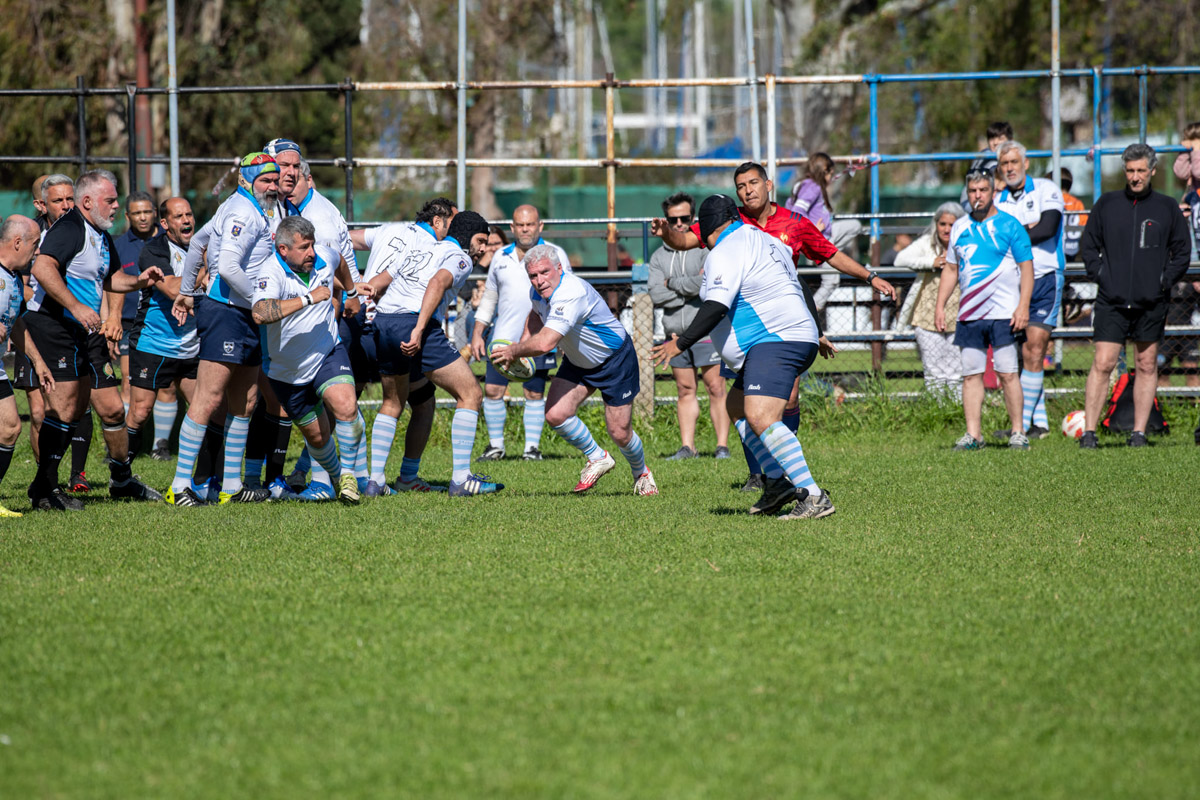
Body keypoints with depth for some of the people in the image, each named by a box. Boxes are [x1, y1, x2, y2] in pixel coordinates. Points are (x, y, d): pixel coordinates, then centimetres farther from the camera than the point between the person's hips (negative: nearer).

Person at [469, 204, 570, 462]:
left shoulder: (554, 255, 0)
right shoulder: (501, 257, 12)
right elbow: (489, 298, 20)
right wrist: (477, 334, 13)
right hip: (502, 338, 4)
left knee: (534, 394, 0)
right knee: (492, 390, -1)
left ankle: (532, 446, 11)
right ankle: (495, 445, 12)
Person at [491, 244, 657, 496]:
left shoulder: (572, 294, -38)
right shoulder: (539, 291, -10)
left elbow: (544, 344, -44)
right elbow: (536, 313, 18)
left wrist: (513, 351, -26)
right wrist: (522, 344, 2)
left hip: (615, 360, -7)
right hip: (578, 361, 7)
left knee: (620, 433, -3)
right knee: (555, 414, -11)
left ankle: (641, 474, 30)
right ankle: (597, 459, 14)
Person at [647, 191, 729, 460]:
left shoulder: (707, 247, -3)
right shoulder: (659, 256, 11)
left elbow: (706, 283, -18)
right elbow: (656, 295, -1)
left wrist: (672, 283, -5)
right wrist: (689, 287, -10)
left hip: (706, 331, -5)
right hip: (676, 335, 5)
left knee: (716, 389, -4)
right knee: (685, 391, 7)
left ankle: (722, 446, -2)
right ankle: (687, 447, 9)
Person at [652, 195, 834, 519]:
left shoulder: (724, 254, -10)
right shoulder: (763, 240, 20)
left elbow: (716, 308, -21)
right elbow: (800, 291, 30)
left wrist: (681, 343, -14)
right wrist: (815, 332, 43)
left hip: (775, 343, -11)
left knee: (760, 417, -23)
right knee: (736, 407, 21)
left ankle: (814, 497, -31)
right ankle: (778, 482, 12)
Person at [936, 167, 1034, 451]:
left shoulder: (1009, 226, 0)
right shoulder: (959, 227, 14)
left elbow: (1026, 267, -1)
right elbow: (950, 269, 21)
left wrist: (1023, 306, -11)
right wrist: (940, 306, 13)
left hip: (1003, 315, -4)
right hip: (969, 316, 4)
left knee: (1007, 374, -6)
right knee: (971, 374, 2)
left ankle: (1018, 433, 1)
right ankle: (973, 434, 5)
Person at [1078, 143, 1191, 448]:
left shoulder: (1167, 208, 5)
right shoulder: (1106, 204, 6)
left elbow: (1182, 251, 10)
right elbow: (1088, 247, 12)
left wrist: (1164, 281, -1)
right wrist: (1101, 275, -1)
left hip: (1151, 303, 1)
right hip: (1111, 302, -1)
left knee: (1147, 365, 6)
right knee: (1102, 364, -8)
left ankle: (1139, 432, 12)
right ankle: (1089, 432, -6)